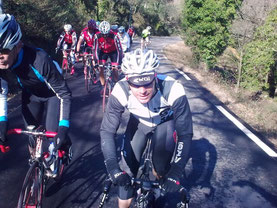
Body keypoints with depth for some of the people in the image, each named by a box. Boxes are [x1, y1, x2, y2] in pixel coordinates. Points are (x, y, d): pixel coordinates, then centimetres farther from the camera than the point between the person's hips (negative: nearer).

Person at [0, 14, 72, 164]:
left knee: (53, 133, -15)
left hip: (53, 93, -4)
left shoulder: (39, 60, -42)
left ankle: (65, 148, 21)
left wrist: (63, 128, -39)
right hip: (30, 94, 5)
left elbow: (64, 95, -33)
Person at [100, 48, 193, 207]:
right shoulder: (121, 91, -34)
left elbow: (185, 134, -30)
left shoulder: (173, 90, -38)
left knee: (161, 169, -13)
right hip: (138, 123, 1)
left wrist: (176, 172, -38)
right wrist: (113, 168, -39)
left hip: (165, 122, -1)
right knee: (127, 171, -7)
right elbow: (107, 131, -27)